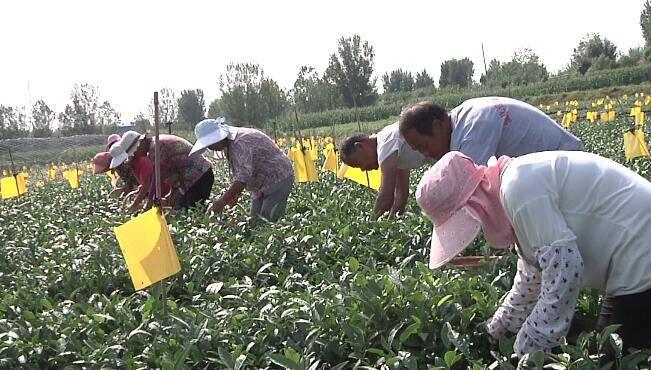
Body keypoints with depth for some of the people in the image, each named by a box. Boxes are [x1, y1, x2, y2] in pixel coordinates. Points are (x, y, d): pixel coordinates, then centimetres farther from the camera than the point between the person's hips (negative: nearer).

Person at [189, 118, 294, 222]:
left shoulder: (240, 143, -25)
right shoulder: (230, 143, 7)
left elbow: (243, 177, -32)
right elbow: (242, 173, 13)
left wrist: (223, 200, -29)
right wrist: (235, 194, 2)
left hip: (278, 180, -10)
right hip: (262, 185, 10)